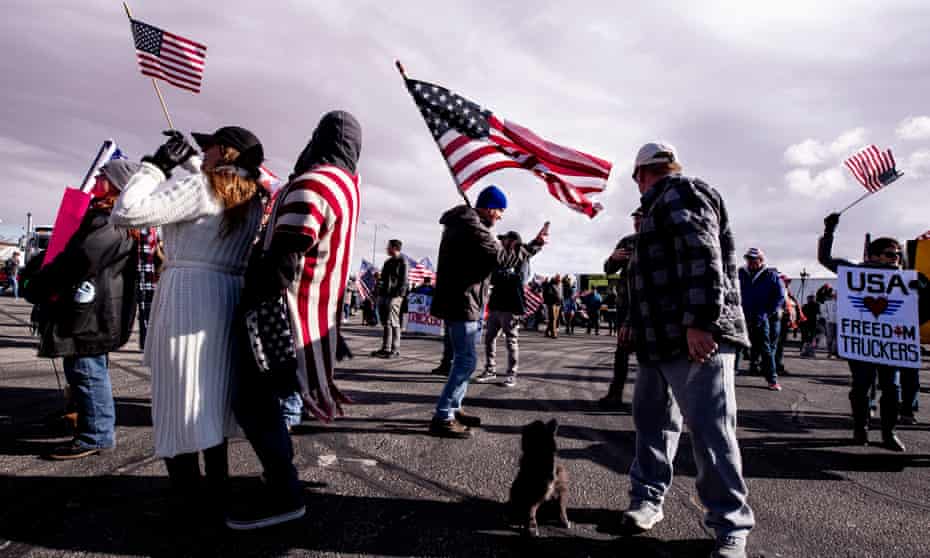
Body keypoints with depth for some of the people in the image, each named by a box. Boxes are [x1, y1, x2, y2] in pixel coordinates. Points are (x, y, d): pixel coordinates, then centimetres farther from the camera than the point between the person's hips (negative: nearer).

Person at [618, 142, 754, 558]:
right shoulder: (662, 206, 25)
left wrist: (700, 322, -27)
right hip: (664, 340, 11)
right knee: (652, 420, 14)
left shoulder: (681, 193, -7)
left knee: (710, 430, -6)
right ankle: (647, 498, 26)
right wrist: (636, 323, 33)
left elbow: (702, 258, -21)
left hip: (696, 338, -11)